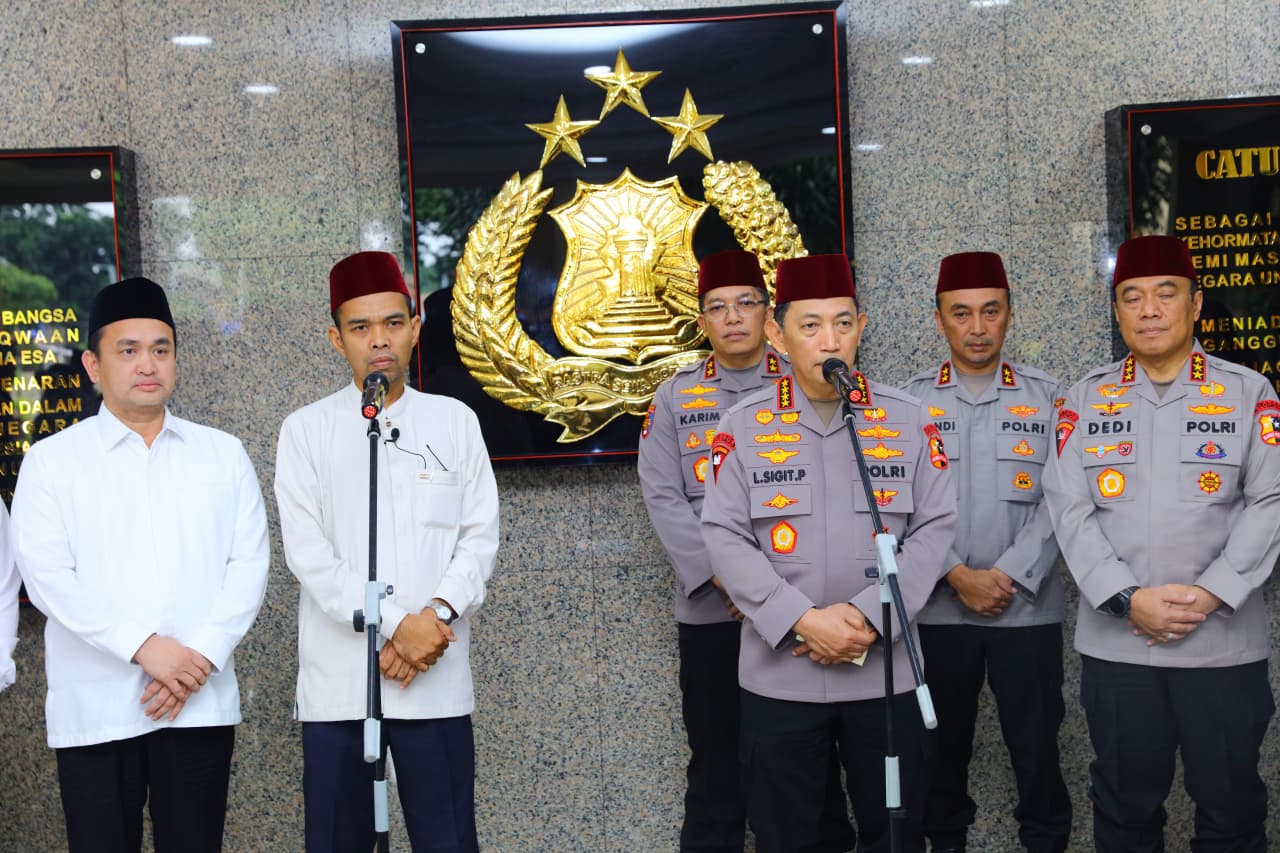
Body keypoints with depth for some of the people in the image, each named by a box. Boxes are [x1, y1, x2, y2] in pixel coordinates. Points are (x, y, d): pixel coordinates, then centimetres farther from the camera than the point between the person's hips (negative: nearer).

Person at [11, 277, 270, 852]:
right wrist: (143, 648, -16)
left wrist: (201, 657, -10)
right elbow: (47, 577, -5)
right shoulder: (51, 460, 4)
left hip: (200, 705, 1)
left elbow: (248, 564, 3)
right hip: (94, 708, -1)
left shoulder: (223, 454, 10)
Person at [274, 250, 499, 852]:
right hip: (336, 682, 0)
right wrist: (397, 624, -14)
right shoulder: (305, 431, 3)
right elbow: (307, 554, -5)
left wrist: (437, 615, -13)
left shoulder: (455, 422, 8)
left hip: (437, 680, 1)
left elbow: (480, 537, 5)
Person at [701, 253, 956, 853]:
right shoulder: (743, 426, -1)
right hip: (779, 675, -1)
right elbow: (724, 540, -6)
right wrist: (802, 620, -17)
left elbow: (935, 528, -2)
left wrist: (869, 614, -15)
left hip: (887, 671, 1)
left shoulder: (908, 419, 2)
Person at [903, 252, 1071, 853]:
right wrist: (957, 576, -12)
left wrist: (1009, 576, -12)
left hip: (1028, 608, 0)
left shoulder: (1047, 397, 3)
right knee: (942, 743, 11)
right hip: (938, 610, 1)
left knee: (1036, 742, 5)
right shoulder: (910, 401, 3)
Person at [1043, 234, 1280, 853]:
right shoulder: (1086, 400, 6)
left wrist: (1208, 595, -14)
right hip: (1115, 644, 1)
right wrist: (1128, 600, -13)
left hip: (1225, 642, -1)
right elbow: (1069, 508, -1)